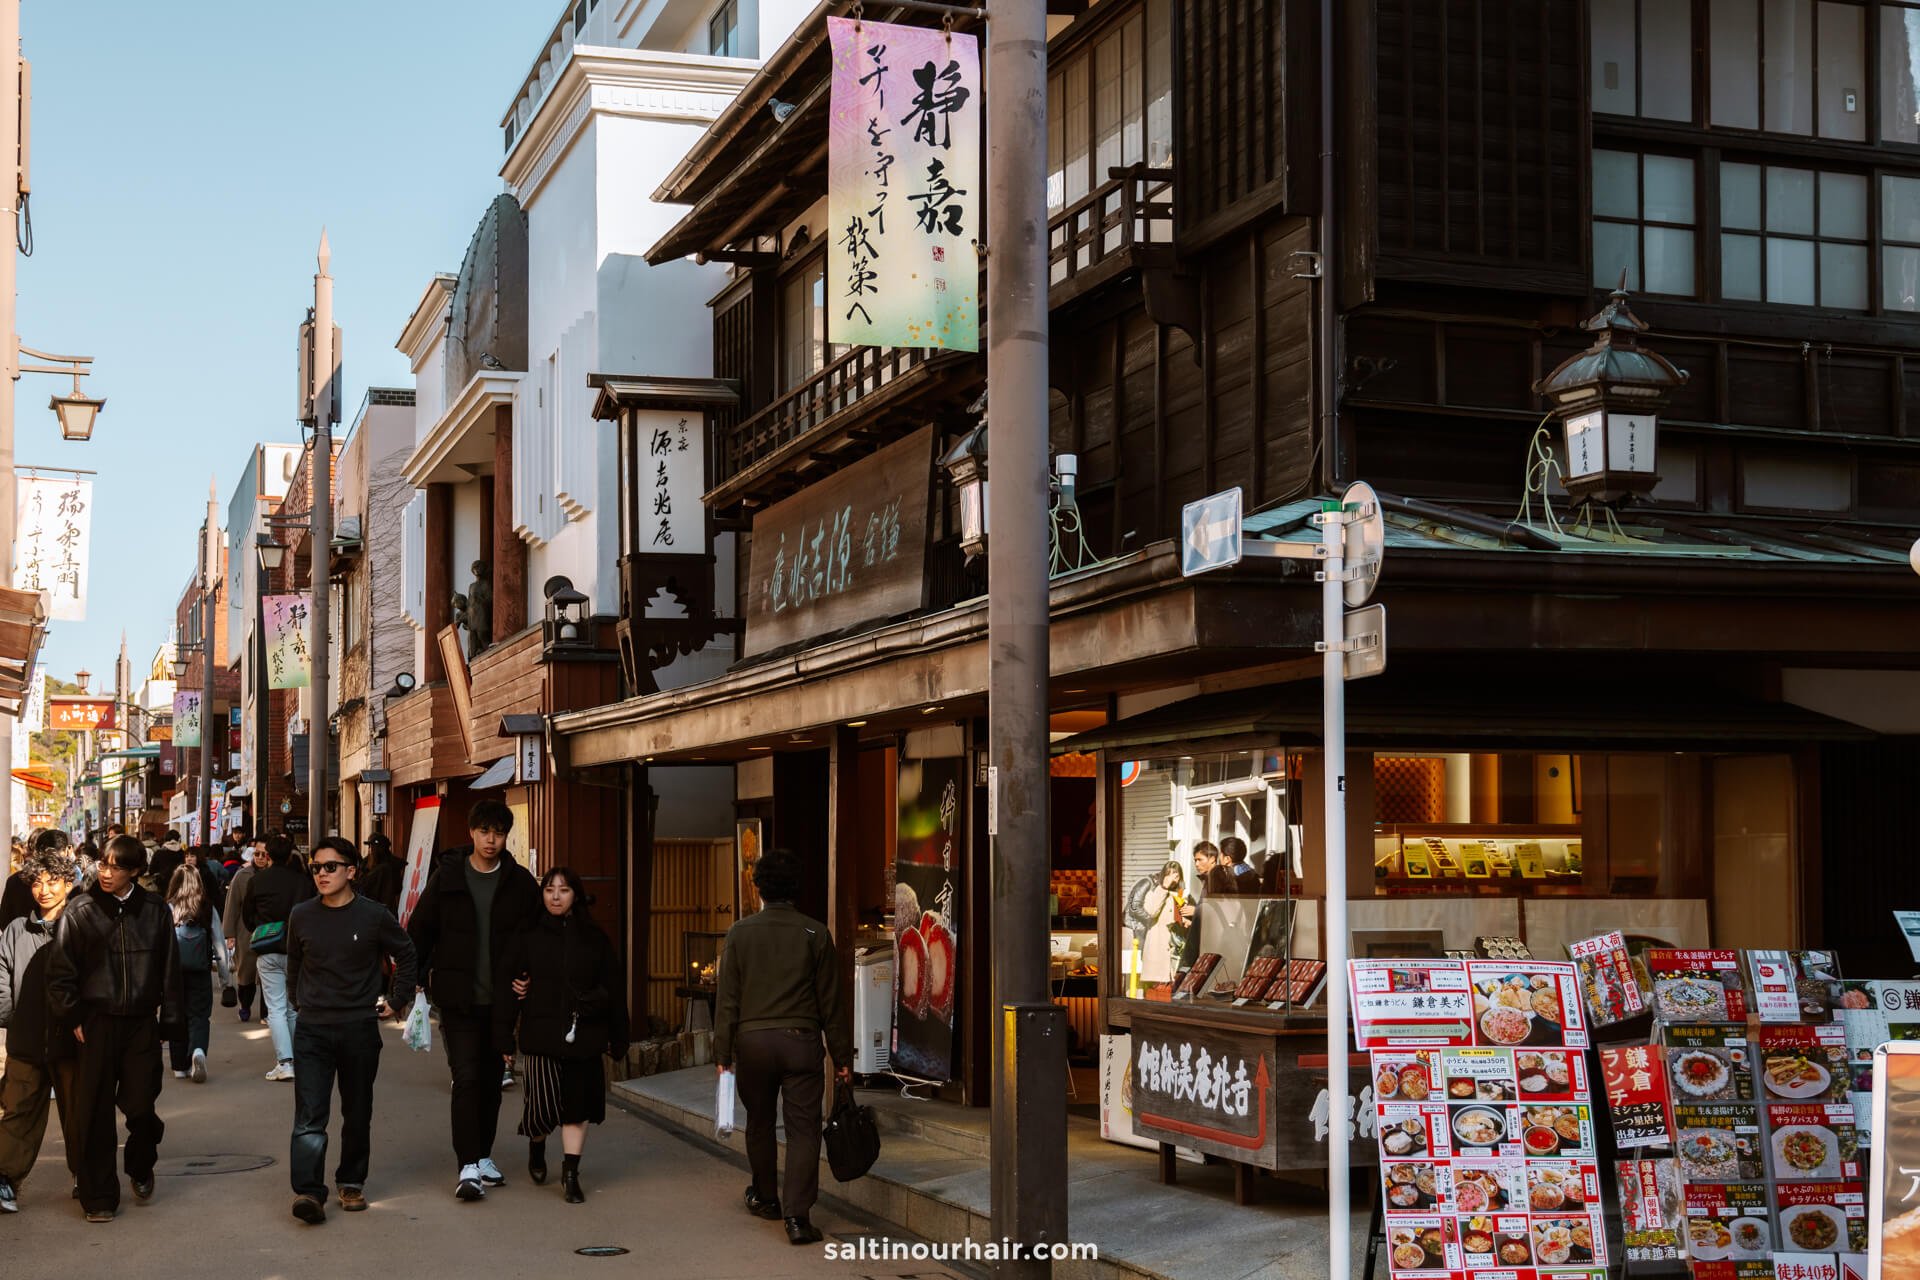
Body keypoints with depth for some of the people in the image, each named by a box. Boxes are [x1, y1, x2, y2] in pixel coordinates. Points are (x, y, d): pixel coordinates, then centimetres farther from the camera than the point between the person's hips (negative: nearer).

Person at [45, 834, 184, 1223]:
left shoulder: (155, 911, 3)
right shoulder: (80, 910, -1)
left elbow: (169, 971, 7)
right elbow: (60, 971, 0)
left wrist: (170, 1020, 4)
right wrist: (72, 1017, -5)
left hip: (141, 1023, 1)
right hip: (95, 1023, -1)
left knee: (140, 1105, 1)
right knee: (94, 1111, 1)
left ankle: (140, 1168, 31)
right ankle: (99, 1196, 12)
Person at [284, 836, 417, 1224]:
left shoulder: (374, 916, -5)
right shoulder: (301, 916, 2)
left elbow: (406, 955, 9)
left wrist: (397, 1000, 7)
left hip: (359, 1029, -1)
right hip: (312, 1030, 1)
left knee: (357, 1114, 10)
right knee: (309, 1115, -10)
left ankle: (352, 1183, 24)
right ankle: (308, 1191, -14)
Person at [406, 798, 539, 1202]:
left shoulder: (520, 882, 2)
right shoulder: (447, 876, -1)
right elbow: (420, 930, 4)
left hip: (501, 999, 2)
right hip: (458, 998, -2)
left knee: (491, 1078, 12)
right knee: (466, 1077, -10)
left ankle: (483, 1156, 25)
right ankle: (468, 1167, -11)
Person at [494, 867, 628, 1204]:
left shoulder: (594, 939, 7)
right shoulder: (528, 936, 3)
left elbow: (614, 990, 11)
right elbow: (505, 984, 2)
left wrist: (618, 1038, 9)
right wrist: (504, 1034, -4)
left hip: (584, 1036, 2)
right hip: (542, 1034, -2)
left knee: (577, 1106, 1)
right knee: (543, 1104, -2)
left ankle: (570, 1174, 11)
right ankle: (536, 1146, 31)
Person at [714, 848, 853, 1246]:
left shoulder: (740, 932, -1)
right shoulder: (815, 933, -2)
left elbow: (727, 998, -1)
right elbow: (830, 1001, 1)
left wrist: (723, 1053, 5)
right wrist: (842, 1056, 7)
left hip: (752, 1039, 1)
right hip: (800, 1039, -1)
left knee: (759, 1122, 19)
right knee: (803, 1128, 0)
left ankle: (765, 1198, 34)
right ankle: (797, 1215, -9)